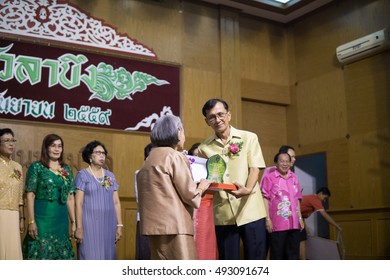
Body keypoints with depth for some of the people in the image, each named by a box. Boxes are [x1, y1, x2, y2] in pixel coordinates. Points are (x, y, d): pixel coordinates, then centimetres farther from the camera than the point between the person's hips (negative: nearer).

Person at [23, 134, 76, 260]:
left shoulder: (67, 170, 13)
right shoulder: (36, 167, -1)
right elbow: (30, 196, -6)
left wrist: (73, 221, 10)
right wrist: (31, 221, -13)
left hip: (61, 219, 5)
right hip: (42, 217, -4)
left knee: (61, 255, 8)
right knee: (41, 254, -3)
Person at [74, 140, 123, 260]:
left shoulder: (110, 175, 12)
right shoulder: (82, 175, 0)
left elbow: (116, 202, 11)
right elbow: (79, 203, -5)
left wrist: (119, 225, 6)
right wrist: (79, 227, -11)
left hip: (108, 224, 4)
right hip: (89, 224, -4)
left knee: (107, 256, 6)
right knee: (90, 257, -3)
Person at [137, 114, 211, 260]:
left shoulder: (150, 159, 18)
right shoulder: (175, 156, -8)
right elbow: (189, 195, -10)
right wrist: (201, 188, 9)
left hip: (156, 224, 9)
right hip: (173, 225, -9)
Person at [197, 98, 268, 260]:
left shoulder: (249, 138, 6)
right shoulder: (204, 148, 10)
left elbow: (255, 168, -4)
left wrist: (248, 189, -23)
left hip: (250, 211, -1)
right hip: (222, 215, 2)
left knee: (256, 257, 1)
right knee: (228, 259, 7)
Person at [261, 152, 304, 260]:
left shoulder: (294, 177, 12)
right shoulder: (269, 177, -5)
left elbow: (297, 199, 17)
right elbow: (265, 199, -7)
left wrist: (300, 217, 14)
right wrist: (268, 219, -12)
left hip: (293, 223, 5)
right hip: (277, 223, -5)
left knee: (293, 254, 10)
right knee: (277, 254, 1)